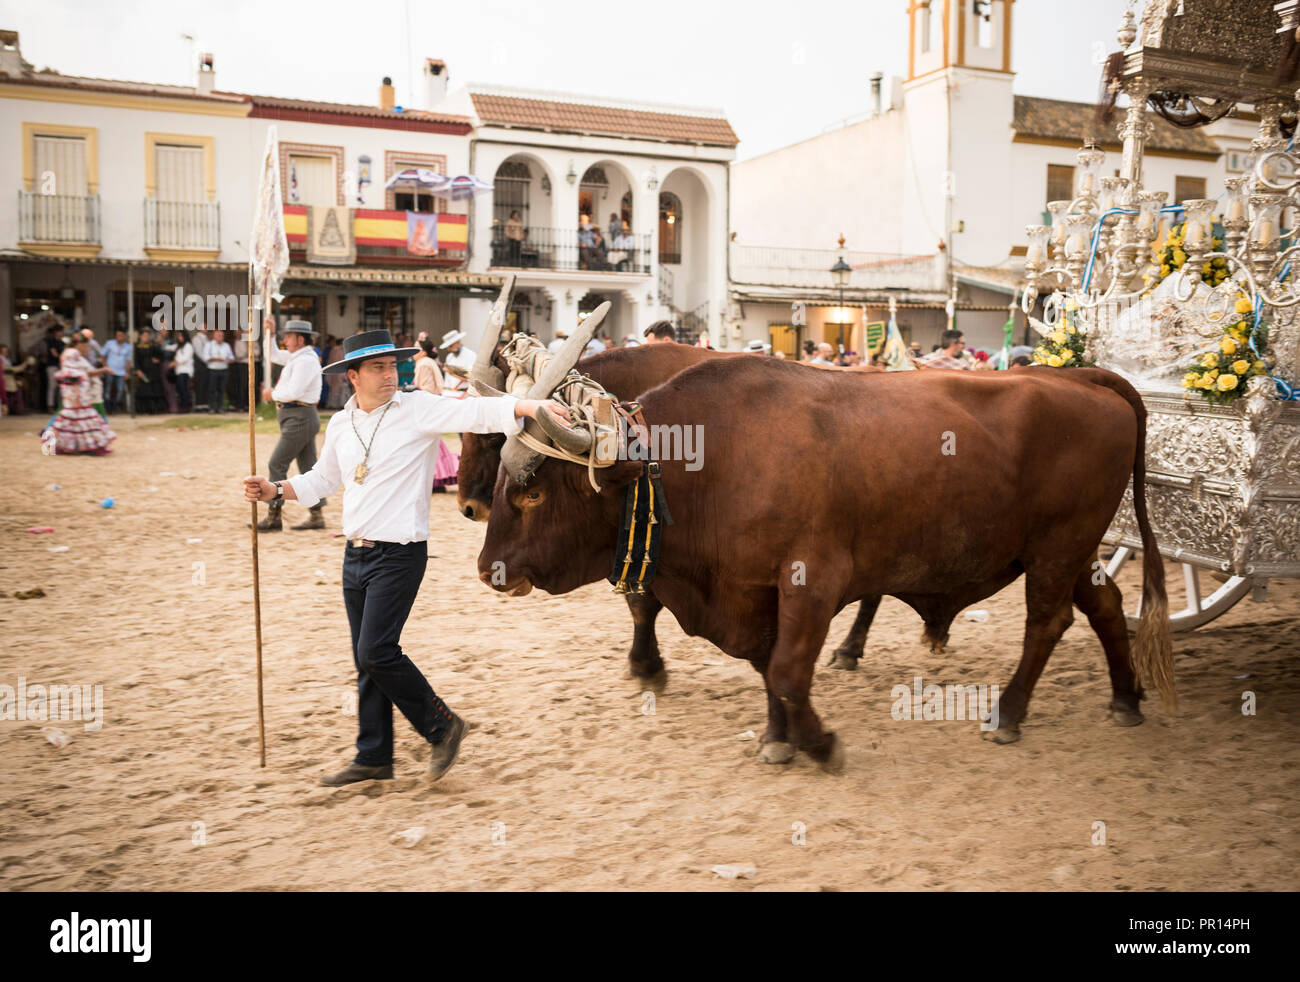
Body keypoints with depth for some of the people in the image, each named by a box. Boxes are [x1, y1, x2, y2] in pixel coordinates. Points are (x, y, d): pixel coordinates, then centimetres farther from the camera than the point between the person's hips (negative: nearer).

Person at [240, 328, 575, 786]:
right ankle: (373, 757, 23)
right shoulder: (341, 425, 11)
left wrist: (529, 405, -37)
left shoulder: (419, 409, -8)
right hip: (356, 554, 6)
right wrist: (275, 490, 11)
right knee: (367, 660, 11)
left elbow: (476, 412, -21)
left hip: (400, 553, -6)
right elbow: (322, 479, 25)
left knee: (377, 651, -13)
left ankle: (442, 726, 7)